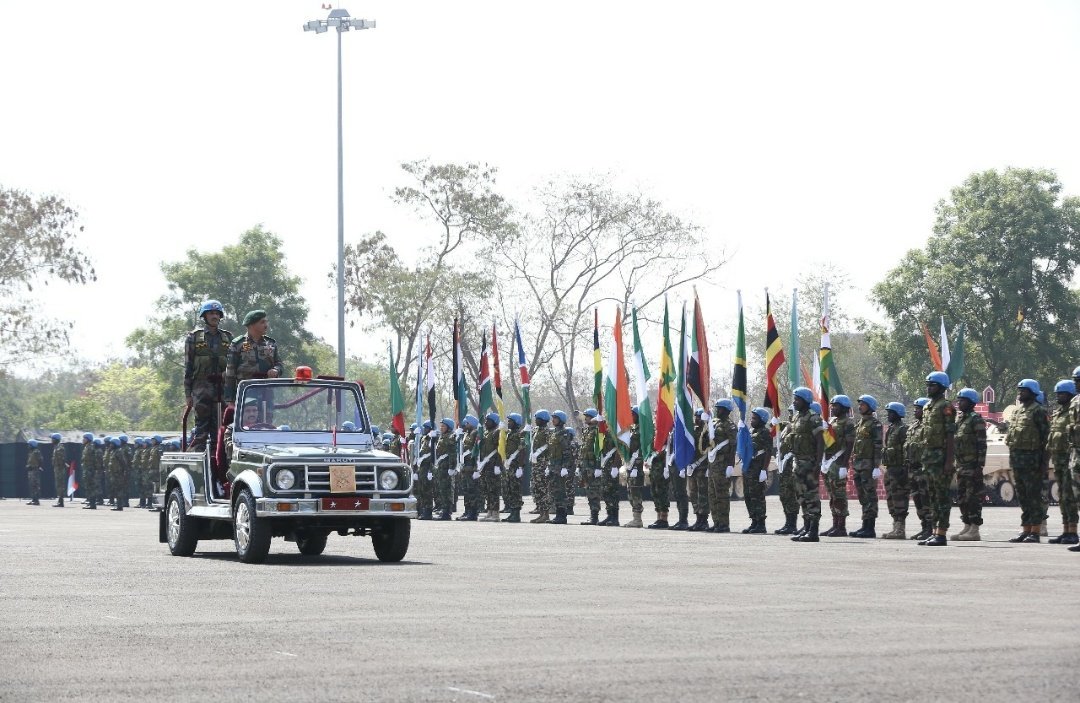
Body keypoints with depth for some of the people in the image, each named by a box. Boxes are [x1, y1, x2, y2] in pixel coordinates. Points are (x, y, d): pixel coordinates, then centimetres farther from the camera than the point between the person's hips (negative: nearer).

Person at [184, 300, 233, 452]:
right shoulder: (194, 337, 5)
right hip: (202, 386, -3)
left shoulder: (227, 337, 15)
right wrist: (187, 393, -3)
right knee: (201, 426, -6)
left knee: (219, 426, 2)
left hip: (222, 385, 3)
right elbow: (188, 366, 3)